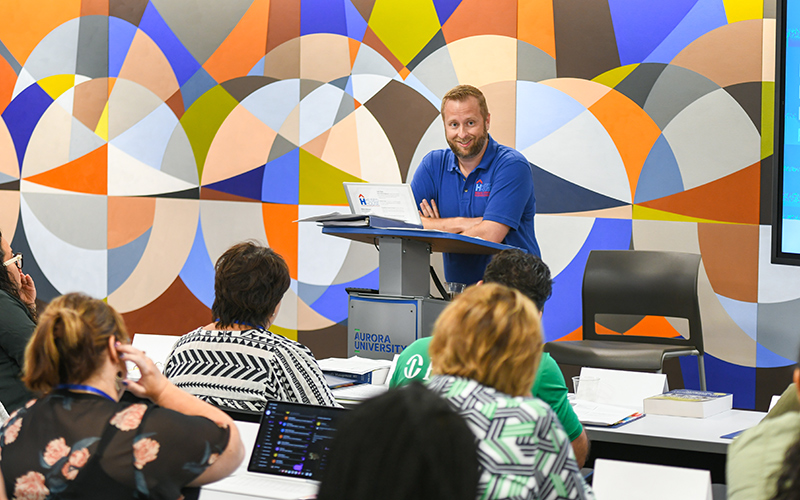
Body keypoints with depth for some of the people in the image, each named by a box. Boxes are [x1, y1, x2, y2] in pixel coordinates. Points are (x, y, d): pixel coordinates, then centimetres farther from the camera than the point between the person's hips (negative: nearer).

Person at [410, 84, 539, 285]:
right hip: (457, 292, 5)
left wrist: (438, 226, -6)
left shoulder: (512, 166, -8)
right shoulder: (433, 164, 7)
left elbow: (490, 235, -18)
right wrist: (462, 223, -13)